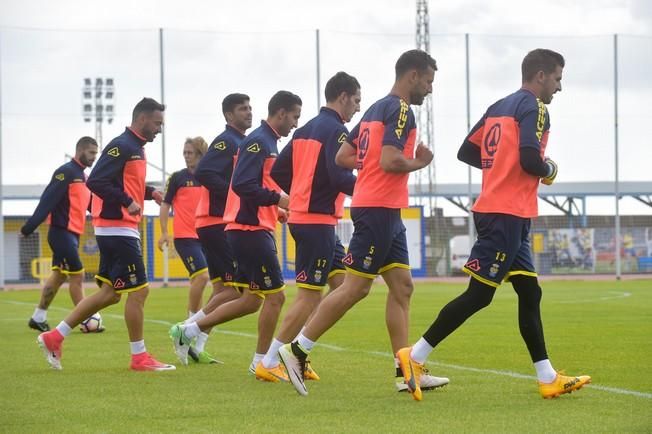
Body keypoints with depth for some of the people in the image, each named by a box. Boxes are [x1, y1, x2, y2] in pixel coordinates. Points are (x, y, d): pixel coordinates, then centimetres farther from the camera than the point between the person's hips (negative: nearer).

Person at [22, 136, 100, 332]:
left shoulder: (82, 177, 17)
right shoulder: (66, 172, -12)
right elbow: (47, 200, -18)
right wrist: (29, 227, -23)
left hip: (72, 235, 9)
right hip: (62, 233, -9)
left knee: (58, 275, 10)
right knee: (77, 275, -8)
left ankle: (38, 318, 15)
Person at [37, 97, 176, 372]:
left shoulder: (135, 148, 17)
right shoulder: (121, 147, -14)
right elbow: (95, 182, -21)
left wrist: (149, 193, 8)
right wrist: (127, 202, -25)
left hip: (120, 229, 10)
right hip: (117, 228, -10)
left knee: (110, 292, 12)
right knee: (138, 290, -5)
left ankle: (55, 337, 15)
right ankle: (139, 357, 3)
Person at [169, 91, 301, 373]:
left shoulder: (267, 143, 18)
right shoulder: (258, 142, -13)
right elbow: (242, 185, -23)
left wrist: (276, 209, 10)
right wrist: (277, 199, -18)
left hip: (255, 229, 10)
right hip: (250, 230, -10)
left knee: (253, 300, 12)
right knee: (275, 295, -5)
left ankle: (187, 332, 17)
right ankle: (262, 363, 3)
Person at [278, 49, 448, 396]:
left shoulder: (377, 109, 18)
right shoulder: (400, 110, -11)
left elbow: (342, 157, 18)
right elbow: (389, 161, -23)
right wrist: (418, 162, -6)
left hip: (386, 213, 10)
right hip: (379, 208, -10)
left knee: (402, 286, 6)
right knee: (355, 287, -7)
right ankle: (297, 350, -4)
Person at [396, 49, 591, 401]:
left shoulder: (498, 107, 16)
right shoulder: (534, 108, -10)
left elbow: (466, 152, 17)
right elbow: (530, 160, -22)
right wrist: (549, 170, -1)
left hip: (493, 211, 10)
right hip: (509, 214, -10)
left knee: (530, 293, 11)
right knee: (479, 294, -8)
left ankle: (548, 379, 13)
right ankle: (415, 356, -7)